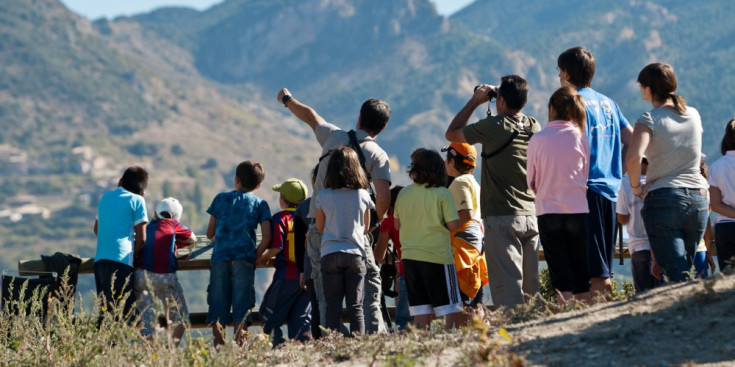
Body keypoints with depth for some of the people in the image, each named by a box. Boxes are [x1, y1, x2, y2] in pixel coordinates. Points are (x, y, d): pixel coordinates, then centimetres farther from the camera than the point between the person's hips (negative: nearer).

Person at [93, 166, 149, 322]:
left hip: (99, 258, 6)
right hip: (121, 259, -6)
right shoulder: (137, 200, 2)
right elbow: (141, 238, -1)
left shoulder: (105, 197, 20)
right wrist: (134, 255, 15)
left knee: (105, 309, 8)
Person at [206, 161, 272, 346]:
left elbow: (210, 234, 16)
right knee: (241, 303, -2)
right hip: (243, 258, -1)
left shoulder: (221, 198, 14)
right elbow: (266, 237, 0)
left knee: (218, 303, 2)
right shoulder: (259, 204, 11)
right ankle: (239, 342, -10)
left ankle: (218, 343, -4)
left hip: (219, 256, 1)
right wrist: (256, 256, 12)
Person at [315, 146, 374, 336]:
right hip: (356, 254, 1)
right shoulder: (363, 196, -1)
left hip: (330, 254, -1)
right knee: (356, 306, 3)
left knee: (333, 306, 2)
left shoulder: (323, 196, -4)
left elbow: (320, 228, 8)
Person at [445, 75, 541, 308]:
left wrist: (474, 102, 8)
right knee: (531, 287, 9)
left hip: (502, 219, -6)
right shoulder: (534, 127, 5)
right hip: (531, 216, 6)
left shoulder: (493, 127, -12)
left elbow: (451, 134, 3)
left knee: (507, 289, -9)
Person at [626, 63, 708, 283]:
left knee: (678, 275, -7)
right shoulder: (694, 115, 8)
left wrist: (636, 186, -7)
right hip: (698, 198, 5)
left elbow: (634, 157, -24)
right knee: (685, 269, 16)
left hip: (663, 199, -5)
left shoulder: (649, 120, -8)